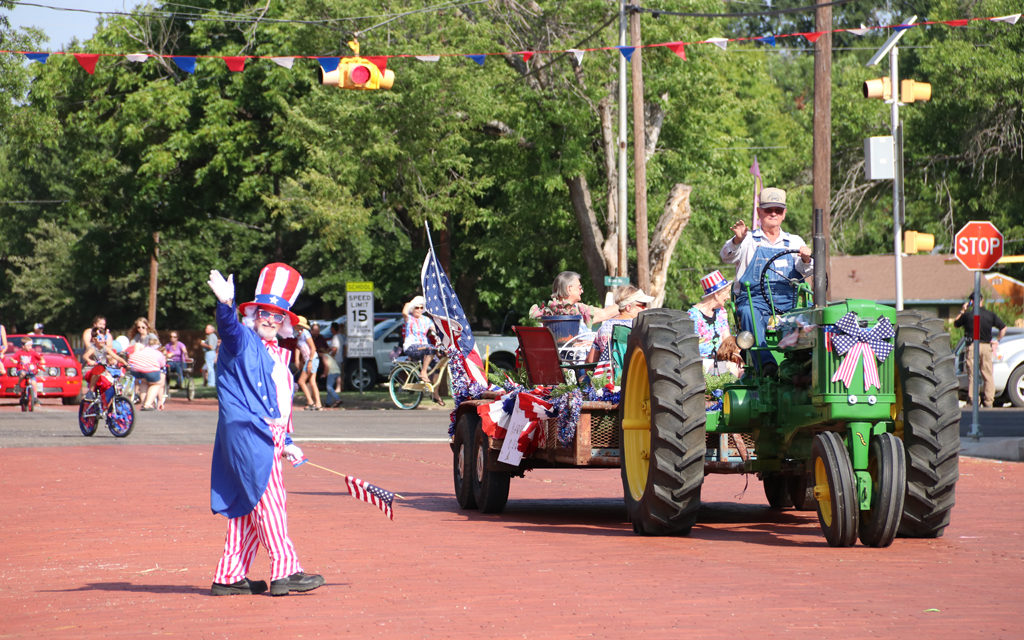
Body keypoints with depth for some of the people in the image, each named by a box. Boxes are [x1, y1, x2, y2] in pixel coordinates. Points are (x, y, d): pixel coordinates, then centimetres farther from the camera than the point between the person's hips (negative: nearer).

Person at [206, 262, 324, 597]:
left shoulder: (281, 356, 21)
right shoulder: (243, 341, -1)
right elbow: (228, 327, -25)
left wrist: (287, 443, 20)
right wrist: (226, 304, -46)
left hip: (266, 439, 8)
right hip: (247, 433, -8)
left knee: (249, 506, 9)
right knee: (268, 500, -10)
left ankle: (229, 576, 13)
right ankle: (284, 571, -9)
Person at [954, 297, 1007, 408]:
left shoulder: (967, 315, -4)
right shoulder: (990, 315, 3)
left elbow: (955, 323, 12)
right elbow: (1003, 327, 6)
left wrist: (962, 311, 16)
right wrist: (997, 340, 14)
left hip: (972, 346, -2)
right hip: (986, 346, 2)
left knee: (972, 375, 2)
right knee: (988, 376, 7)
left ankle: (973, 401, -1)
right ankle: (989, 402, 6)